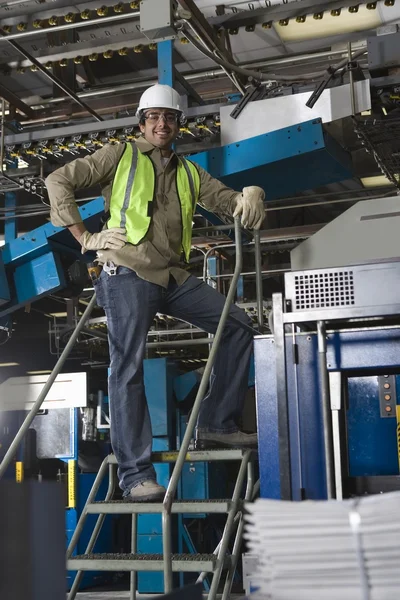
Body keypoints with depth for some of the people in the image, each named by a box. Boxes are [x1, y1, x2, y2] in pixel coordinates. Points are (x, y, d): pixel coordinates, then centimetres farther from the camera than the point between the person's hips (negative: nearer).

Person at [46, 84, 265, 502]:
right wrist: (85, 238, -2)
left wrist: (251, 196, -8)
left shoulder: (189, 173, 20)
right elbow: (58, 182, 3)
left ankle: (216, 425, 7)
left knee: (237, 324, 0)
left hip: (172, 277, 6)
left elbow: (229, 200, 18)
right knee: (128, 368, -11)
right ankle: (135, 475, -7)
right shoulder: (121, 156, 7)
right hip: (127, 274, -6)